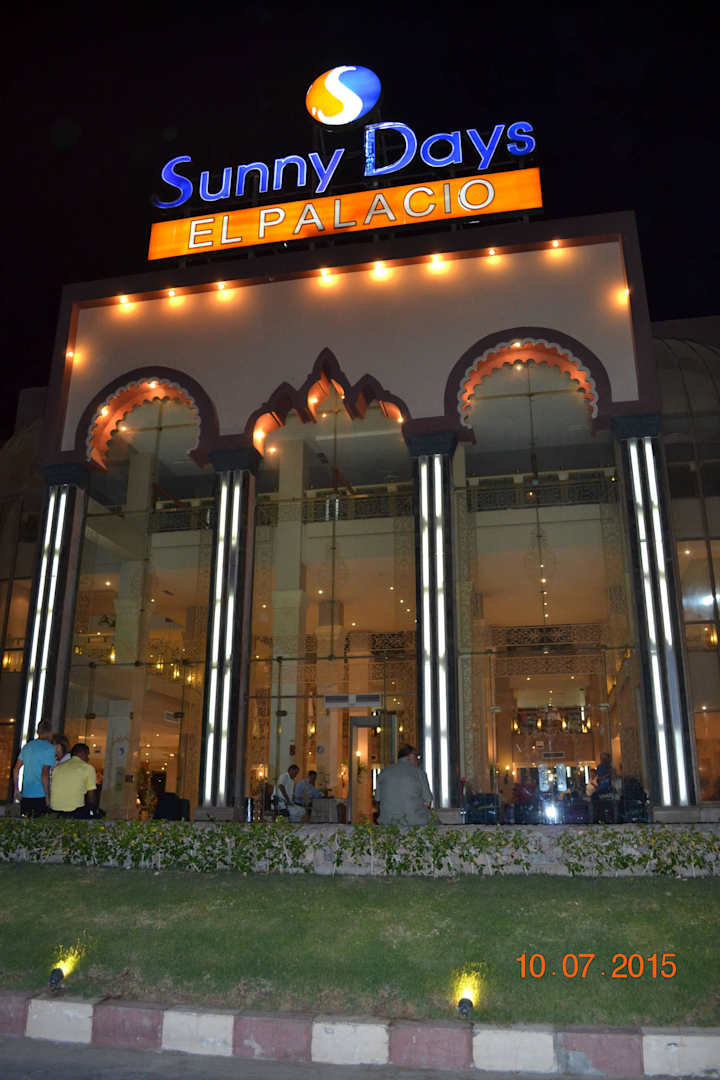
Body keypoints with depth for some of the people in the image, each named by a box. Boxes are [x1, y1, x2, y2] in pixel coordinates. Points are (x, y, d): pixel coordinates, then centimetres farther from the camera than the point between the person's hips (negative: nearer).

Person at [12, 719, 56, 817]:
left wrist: (16, 789, 23)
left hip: (25, 795, 6)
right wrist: (47, 797, -11)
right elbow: (45, 774, -16)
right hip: (40, 795, -6)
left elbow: (16, 769, 14)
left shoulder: (27, 746, 9)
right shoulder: (49, 748, -11)